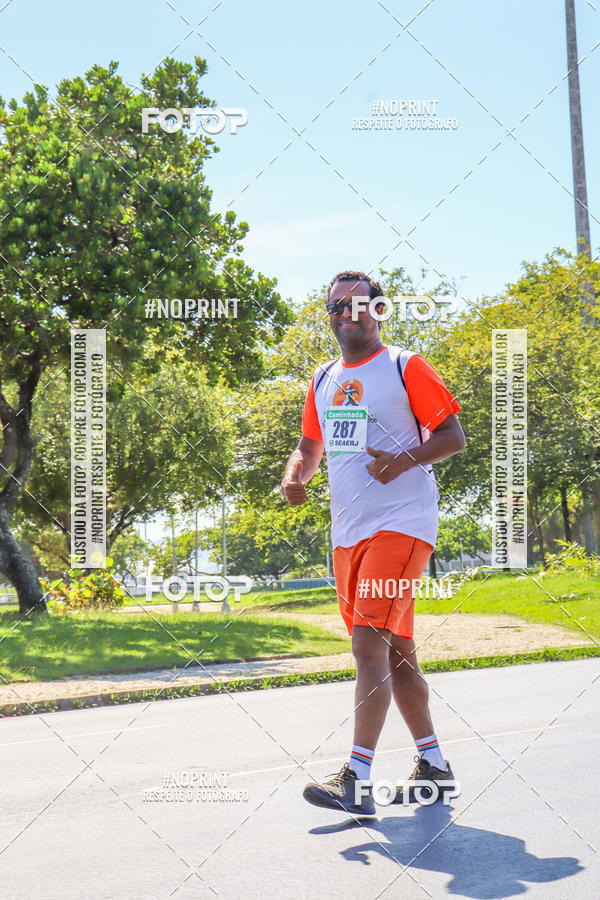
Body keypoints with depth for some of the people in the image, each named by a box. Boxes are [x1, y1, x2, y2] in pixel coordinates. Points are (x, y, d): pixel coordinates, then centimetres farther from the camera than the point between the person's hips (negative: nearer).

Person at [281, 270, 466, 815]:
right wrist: (295, 475, 3)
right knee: (395, 653, 12)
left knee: (371, 642, -17)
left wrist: (405, 459, -22)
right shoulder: (324, 379, 16)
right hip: (348, 532, 7)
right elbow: (311, 447, 25)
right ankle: (433, 764, 23)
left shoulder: (405, 366, -3)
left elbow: (453, 437, -5)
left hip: (401, 523, -7)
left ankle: (357, 780, -19)